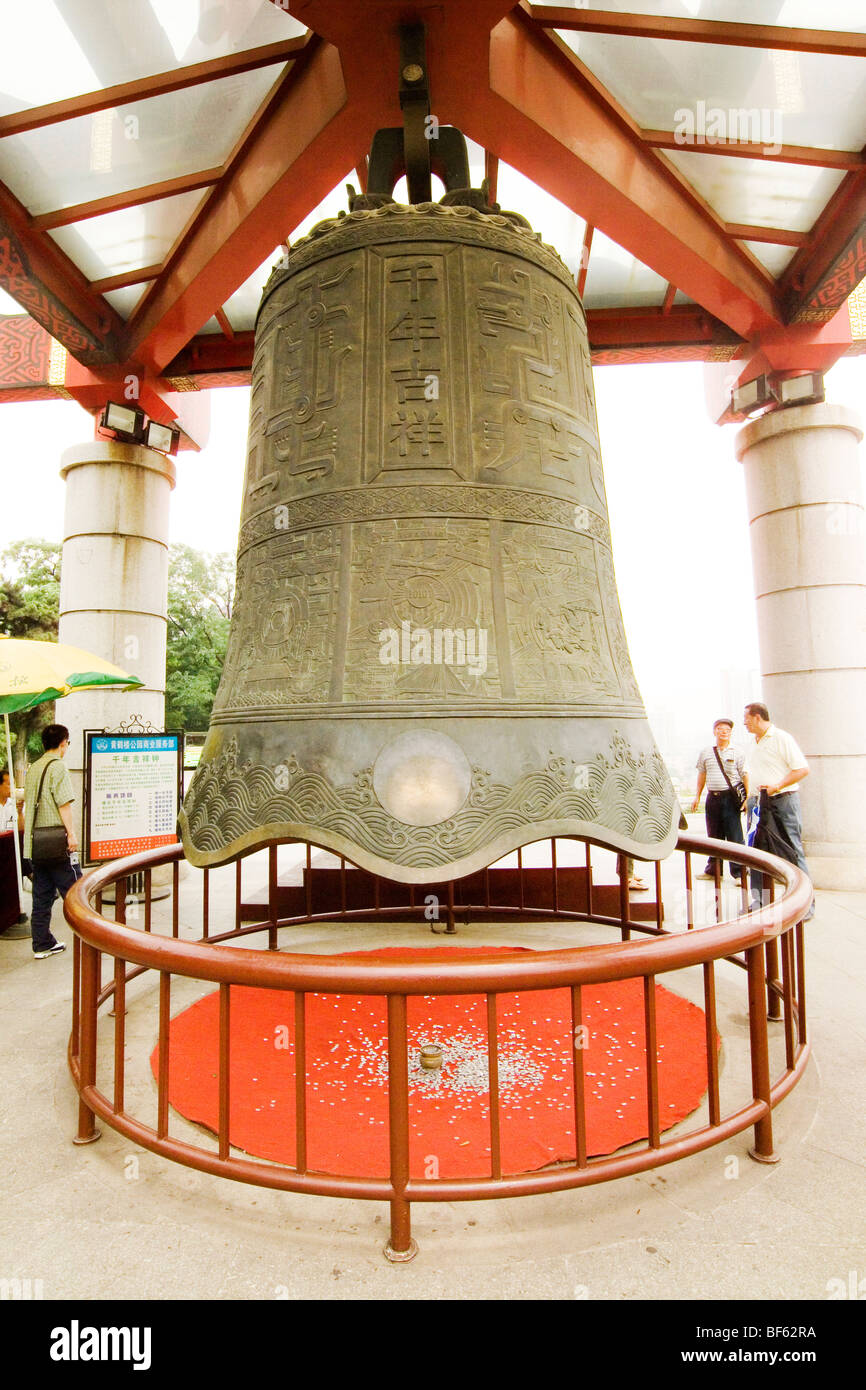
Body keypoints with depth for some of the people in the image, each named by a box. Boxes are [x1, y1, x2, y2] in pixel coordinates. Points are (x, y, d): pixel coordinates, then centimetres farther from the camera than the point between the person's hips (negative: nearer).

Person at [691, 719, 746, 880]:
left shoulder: (737, 752, 1)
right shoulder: (706, 752, 10)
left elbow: (745, 776, -1)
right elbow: (702, 774, 17)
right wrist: (697, 796, 15)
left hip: (731, 797, -3)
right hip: (712, 797, 4)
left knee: (735, 835, -5)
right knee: (713, 835, 11)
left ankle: (739, 872, 3)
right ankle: (712, 870, 22)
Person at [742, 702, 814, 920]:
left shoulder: (782, 738, -7)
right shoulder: (751, 746, 16)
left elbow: (802, 769, -12)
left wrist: (778, 785, -20)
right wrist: (749, 796, 14)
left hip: (783, 800, -7)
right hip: (758, 803, 7)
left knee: (793, 850, -6)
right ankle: (757, 901, 13)